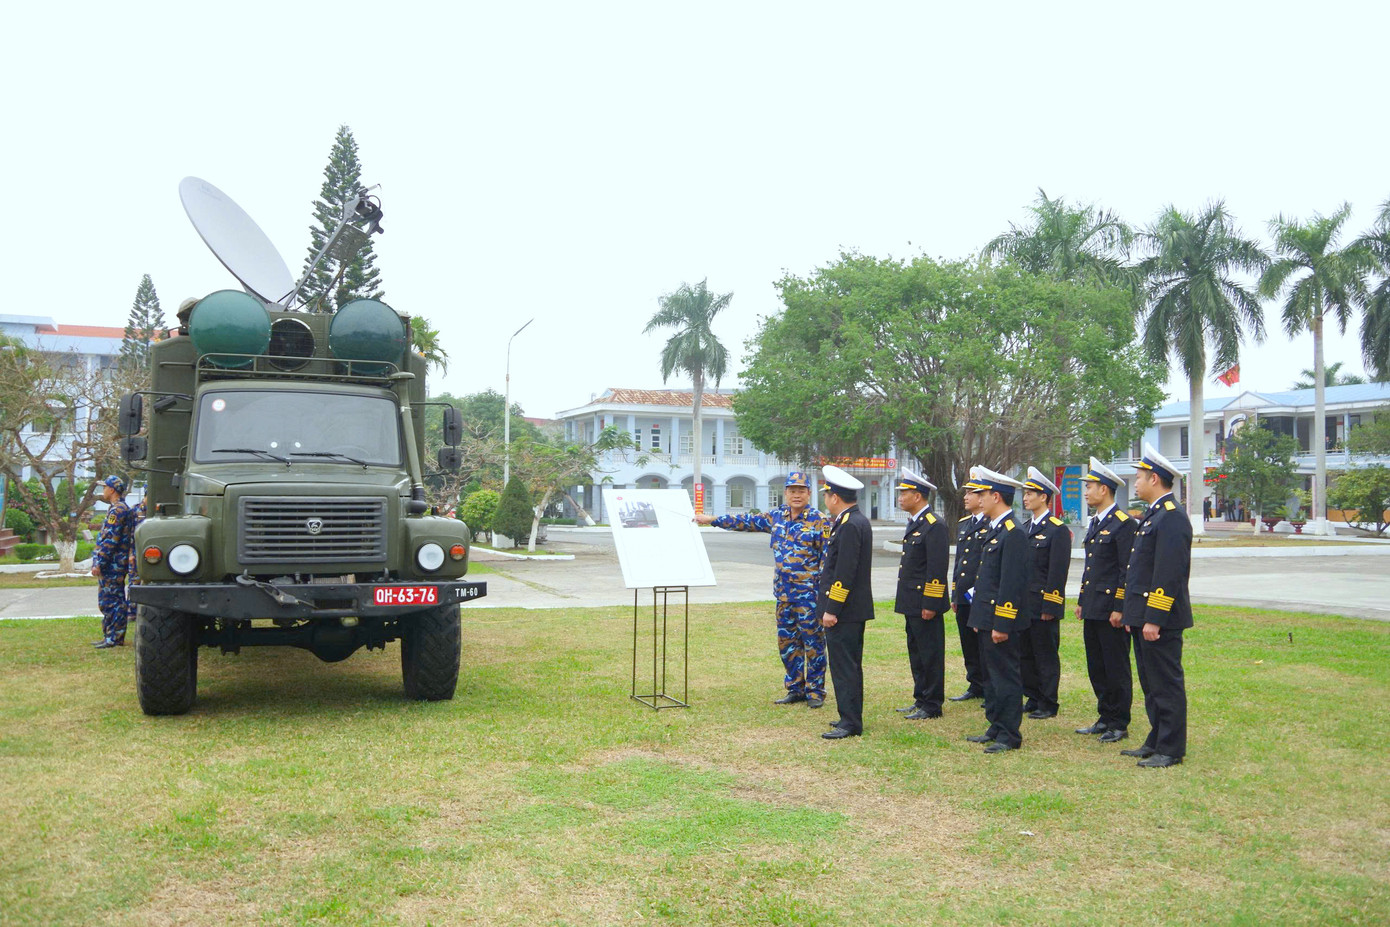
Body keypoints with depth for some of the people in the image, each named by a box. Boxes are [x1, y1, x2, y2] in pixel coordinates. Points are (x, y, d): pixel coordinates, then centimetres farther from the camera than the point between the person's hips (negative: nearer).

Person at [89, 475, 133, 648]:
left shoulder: (117, 510, -15)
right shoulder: (121, 509, 18)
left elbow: (110, 540, -21)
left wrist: (99, 563, -20)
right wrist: (98, 561, 24)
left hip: (112, 564, -11)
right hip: (114, 566, 11)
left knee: (110, 602, -8)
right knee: (114, 601, 13)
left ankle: (114, 638, -5)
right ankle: (110, 637, 19)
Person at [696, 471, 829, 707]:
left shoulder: (819, 521, -8)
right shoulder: (777, 516, 9)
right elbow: (748, 522, 17)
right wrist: (712, 519, 18)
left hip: (808, 593, -6)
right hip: (784, 592, 6)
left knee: (813, 642, 0)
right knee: (787, 642, 11)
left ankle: (815, 691, 12)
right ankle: (795, 689, 23)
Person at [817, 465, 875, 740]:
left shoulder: (850, 526, -19)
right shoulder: (855, 521, 13)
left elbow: (844, 573, -23)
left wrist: (832, 609, -21)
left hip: (844, 611, -11)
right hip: (854, 609, 11)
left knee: (843, 666, -5)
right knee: (850, 665, 17)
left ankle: (850, 723, -1)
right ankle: (851, 717, 25)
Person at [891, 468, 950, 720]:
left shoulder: (934, 526, -16)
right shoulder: (913, 524, 14)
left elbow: (937, 569, -20)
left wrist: (930, 604, -20)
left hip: (925, 604, -10)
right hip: (911, 603, 10)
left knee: (930, 654, -1)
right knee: (916, 652, 16)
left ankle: (931, 706, 7)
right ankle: (920, 699, 26)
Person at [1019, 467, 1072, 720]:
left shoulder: (1058, 530, -11)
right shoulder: (1025, 528, 13)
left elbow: (1058, 573, -14)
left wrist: (1049, 607, -17)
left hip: (1043, 607, -8)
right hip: (1023, 605, 8)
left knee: (1046, 656, 1)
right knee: (1025, 654, 13)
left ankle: (1047, 705, 9)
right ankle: (1033, 699, 23)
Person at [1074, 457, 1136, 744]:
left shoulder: (1123, 523, -12)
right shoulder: (1095, 523, 15)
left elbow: (1128, 568, -16)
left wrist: (1119, 608, -19)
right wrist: (1081, 601, 19)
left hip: (1110, 609, -9)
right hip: (1092, 609, 9)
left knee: (1116, 668, 0)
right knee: (1096, 667, 13)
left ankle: (1119, 724, 9)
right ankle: (1105, 718, 22)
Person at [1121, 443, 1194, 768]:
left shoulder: (1171, 517, -17)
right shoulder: (1153, 515, 17)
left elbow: (1168, 574, -22)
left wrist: (1154, 619, -23)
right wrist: (1133, 615, 20)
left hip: (1160, 619, -11)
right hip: (1144, 617, 11)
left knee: (1167, 684, -2)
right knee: (1151, 684, 16)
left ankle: (1171, 750, 6)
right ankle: (1156, 742, 25)